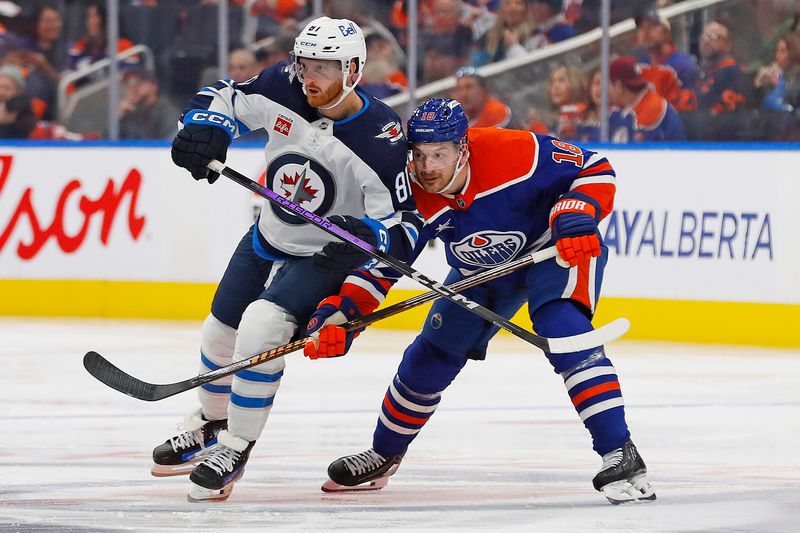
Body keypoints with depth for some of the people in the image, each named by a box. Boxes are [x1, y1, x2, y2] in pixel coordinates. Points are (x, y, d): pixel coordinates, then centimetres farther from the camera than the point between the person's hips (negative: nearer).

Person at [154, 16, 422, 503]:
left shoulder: (382, 138, -28)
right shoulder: (283, 90, -16)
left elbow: (403, 226, -23)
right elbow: (223, 97, 0)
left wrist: (368, 237, -44)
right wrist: (206, 129, -21)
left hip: (325, 256, -6)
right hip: (267, 240, 6)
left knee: (260, 329, -27)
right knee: (220, 334, 17)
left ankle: (236, 449, -10)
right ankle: (211, 426, 46)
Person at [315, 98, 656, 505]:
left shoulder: (514, 153, -35)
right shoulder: (411, 197, -24)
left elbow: (595, 169, -24)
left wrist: (576, 215, -41)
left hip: (559, 247, -5)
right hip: (483, 269, 5)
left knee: (562, 328, -31)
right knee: (432, 356, 9)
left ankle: (620, 454, -33)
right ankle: (383, 456, 33)